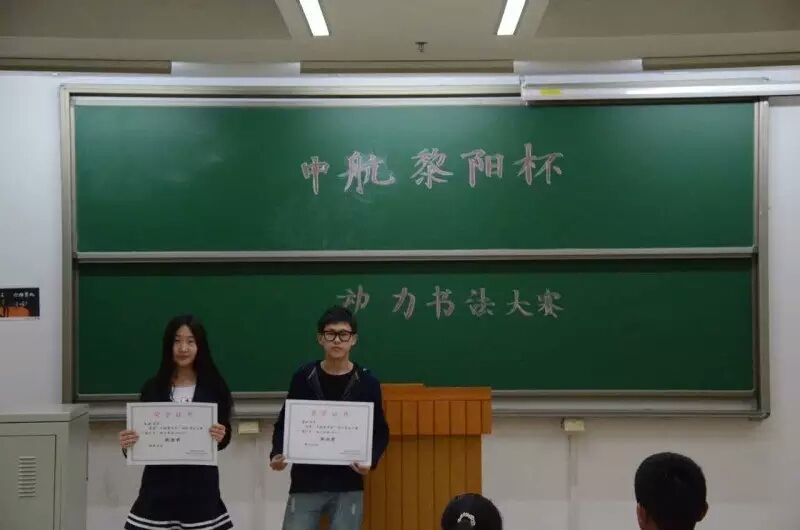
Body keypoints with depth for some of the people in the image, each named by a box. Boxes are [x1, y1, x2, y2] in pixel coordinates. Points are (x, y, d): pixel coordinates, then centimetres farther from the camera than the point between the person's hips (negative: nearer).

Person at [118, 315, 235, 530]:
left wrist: (221, 436, -20)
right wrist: (127, 444, -16)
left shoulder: (213, 387, 0)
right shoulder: (153, 388, 1)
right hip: (160, 483, 0)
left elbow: (224, 435, 2)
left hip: (200, 484, 0)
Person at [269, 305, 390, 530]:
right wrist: (277, 454, -12)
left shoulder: (367, 382, -1)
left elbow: (380, 431, 5)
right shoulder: (303, 377, 0)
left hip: (348, 487, 0)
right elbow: (284, 424, 7)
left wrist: (371, 460, -14)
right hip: (305, 484, 0)